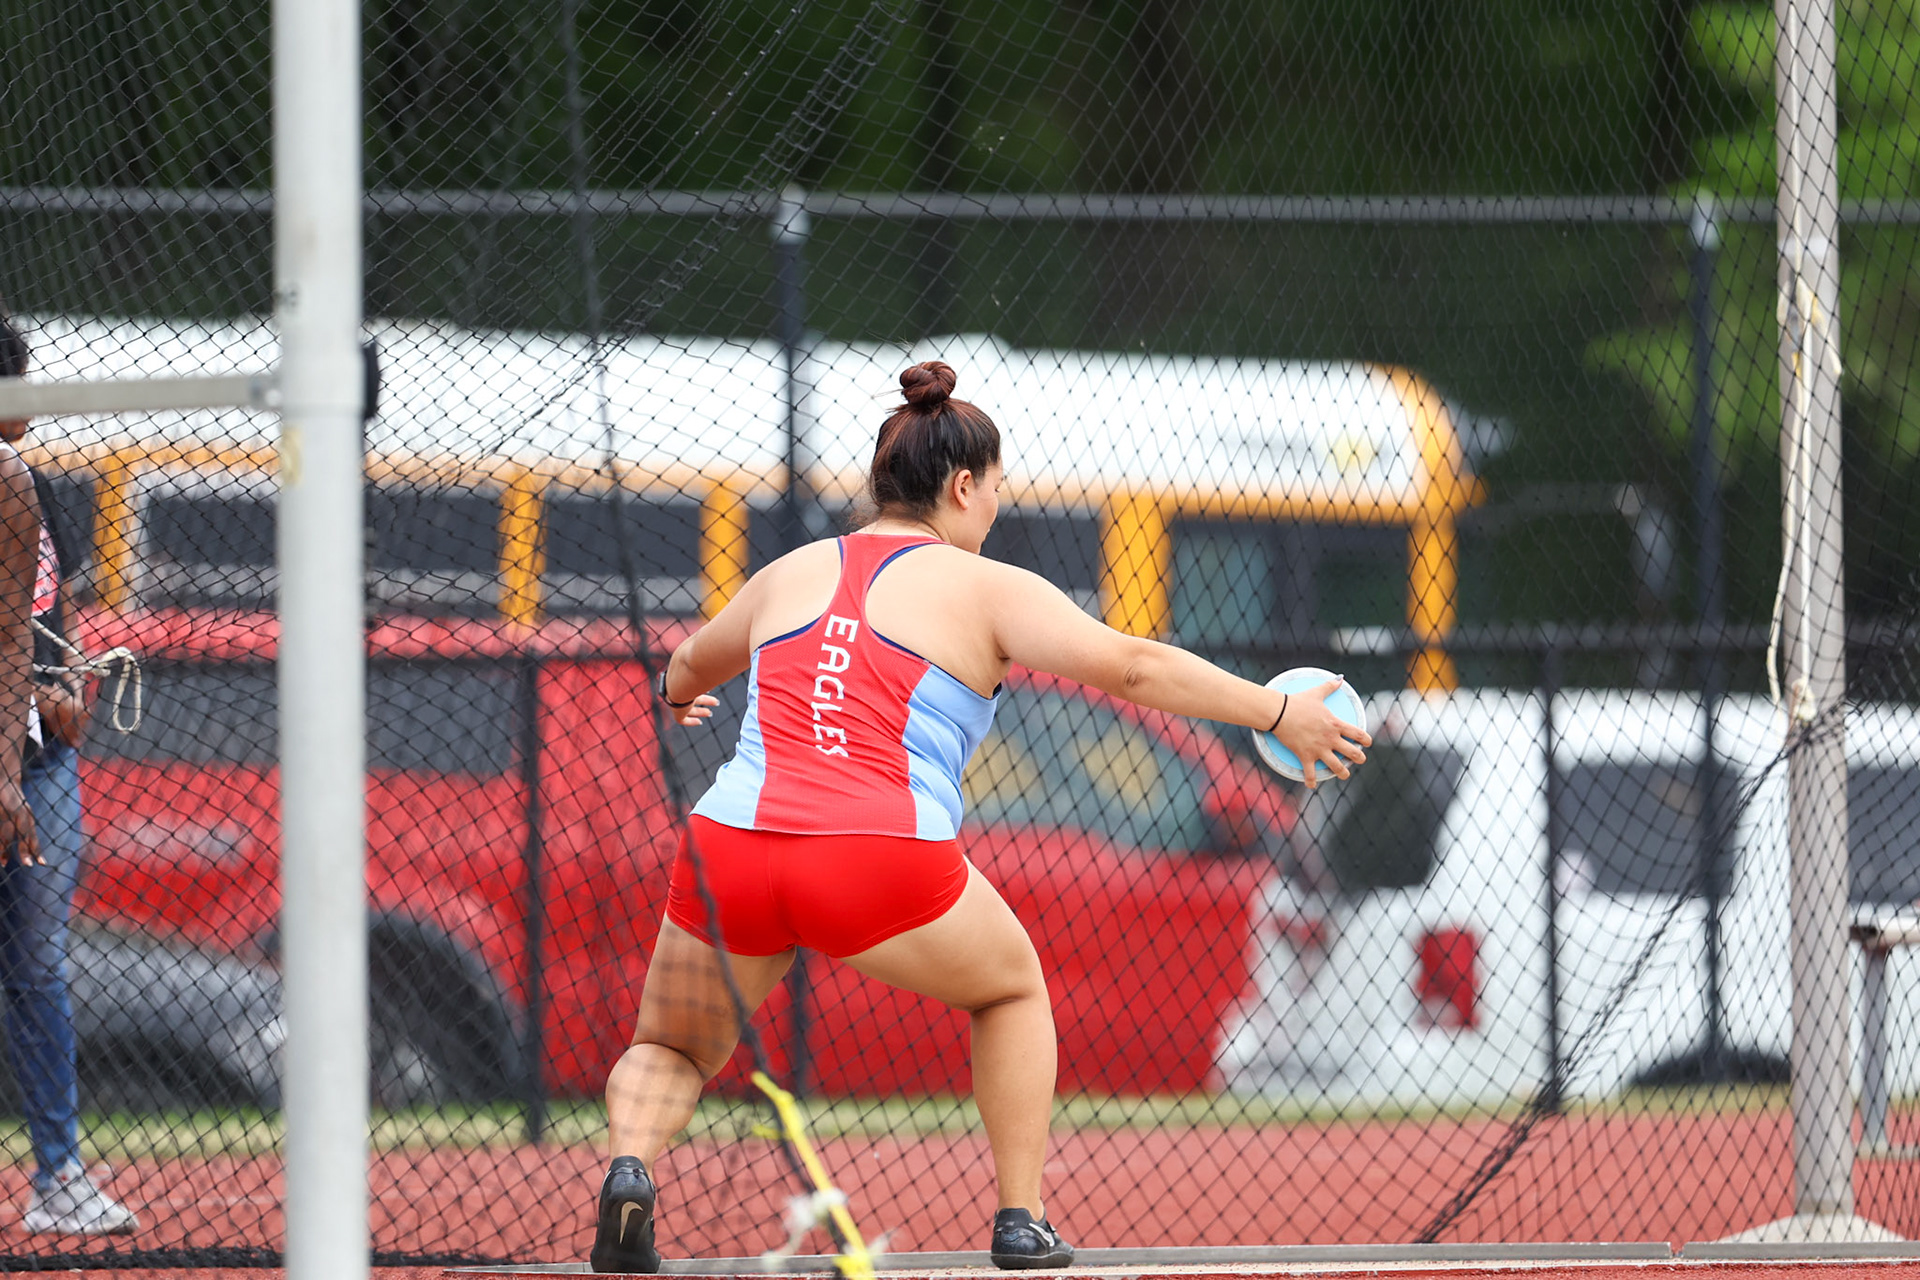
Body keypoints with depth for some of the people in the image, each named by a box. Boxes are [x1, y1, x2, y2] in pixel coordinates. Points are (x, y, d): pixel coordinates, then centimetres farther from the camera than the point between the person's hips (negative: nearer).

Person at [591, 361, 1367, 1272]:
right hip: (887, 856, -3)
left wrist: (676, 694, 65)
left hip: (729, 848, 3)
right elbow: (1133, 667, 1)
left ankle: (629, 1168, -10)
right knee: (1013, 991, 27)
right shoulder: (984, 589, 9)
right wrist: (1277, 713, 7)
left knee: (670, 1051, 23)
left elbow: (691, 665, 41)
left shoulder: (790, 574, 22)